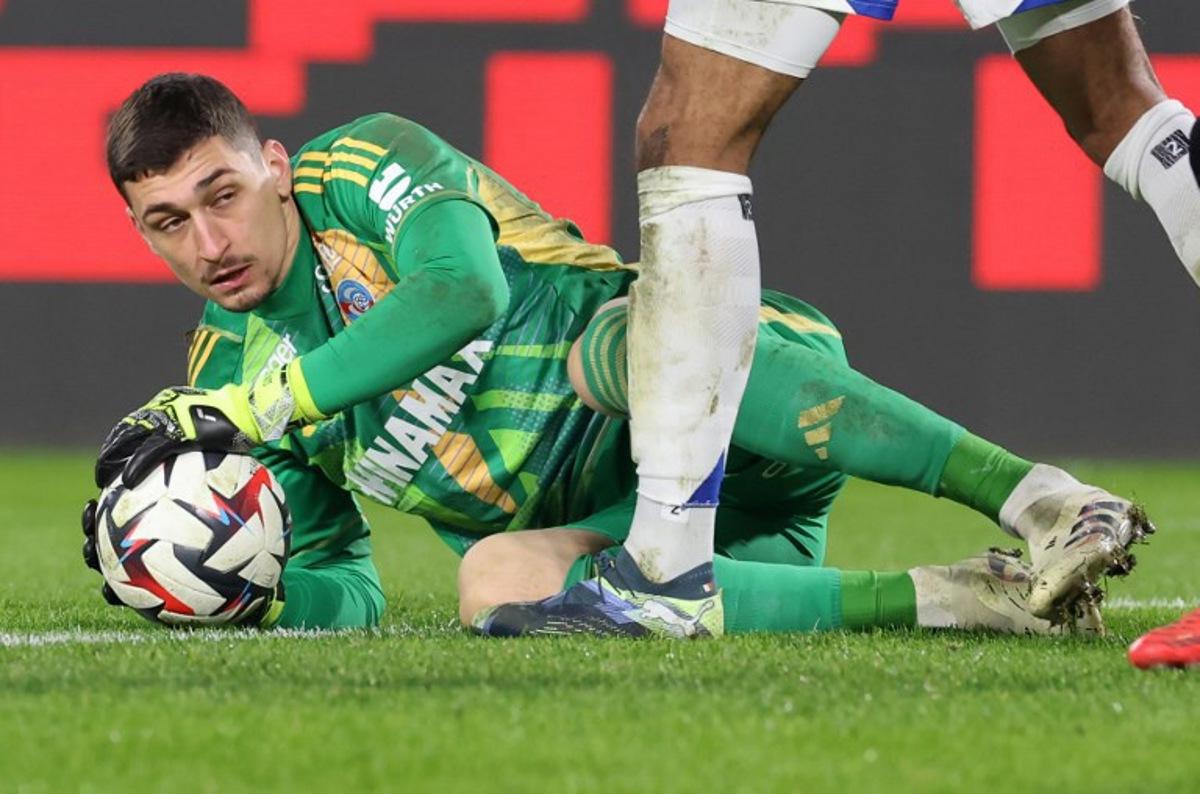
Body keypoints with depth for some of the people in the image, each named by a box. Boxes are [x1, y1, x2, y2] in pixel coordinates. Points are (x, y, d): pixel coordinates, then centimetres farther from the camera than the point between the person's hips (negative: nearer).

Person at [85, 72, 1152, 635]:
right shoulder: (226, 381, 13)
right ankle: (968, 598, -36)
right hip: (620, 524, 5)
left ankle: (1038, 497, -49)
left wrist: (253, 405, -18)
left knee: (628, 336, -38)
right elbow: (339, 593, 16)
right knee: (498, 582, -31)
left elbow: (461, 289, -22)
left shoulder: (363, 166, -2)